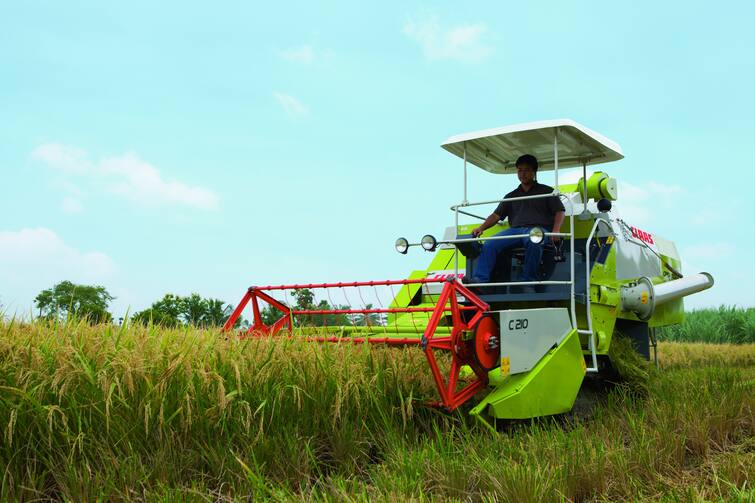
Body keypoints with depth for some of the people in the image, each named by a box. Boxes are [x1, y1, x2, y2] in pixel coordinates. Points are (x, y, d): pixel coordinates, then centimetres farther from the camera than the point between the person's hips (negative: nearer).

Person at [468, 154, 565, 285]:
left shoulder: (546, 191, 19)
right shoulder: (511, 196, 29)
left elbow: (559, 212, 9)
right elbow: (497, 215, 21)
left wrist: (555, 231, -10)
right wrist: (481, 228, 2)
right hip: (515, 230, 4)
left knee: (533, 241, -41)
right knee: (489, 244, -23)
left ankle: (528, 279, -31)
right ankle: (480, 280, -32)